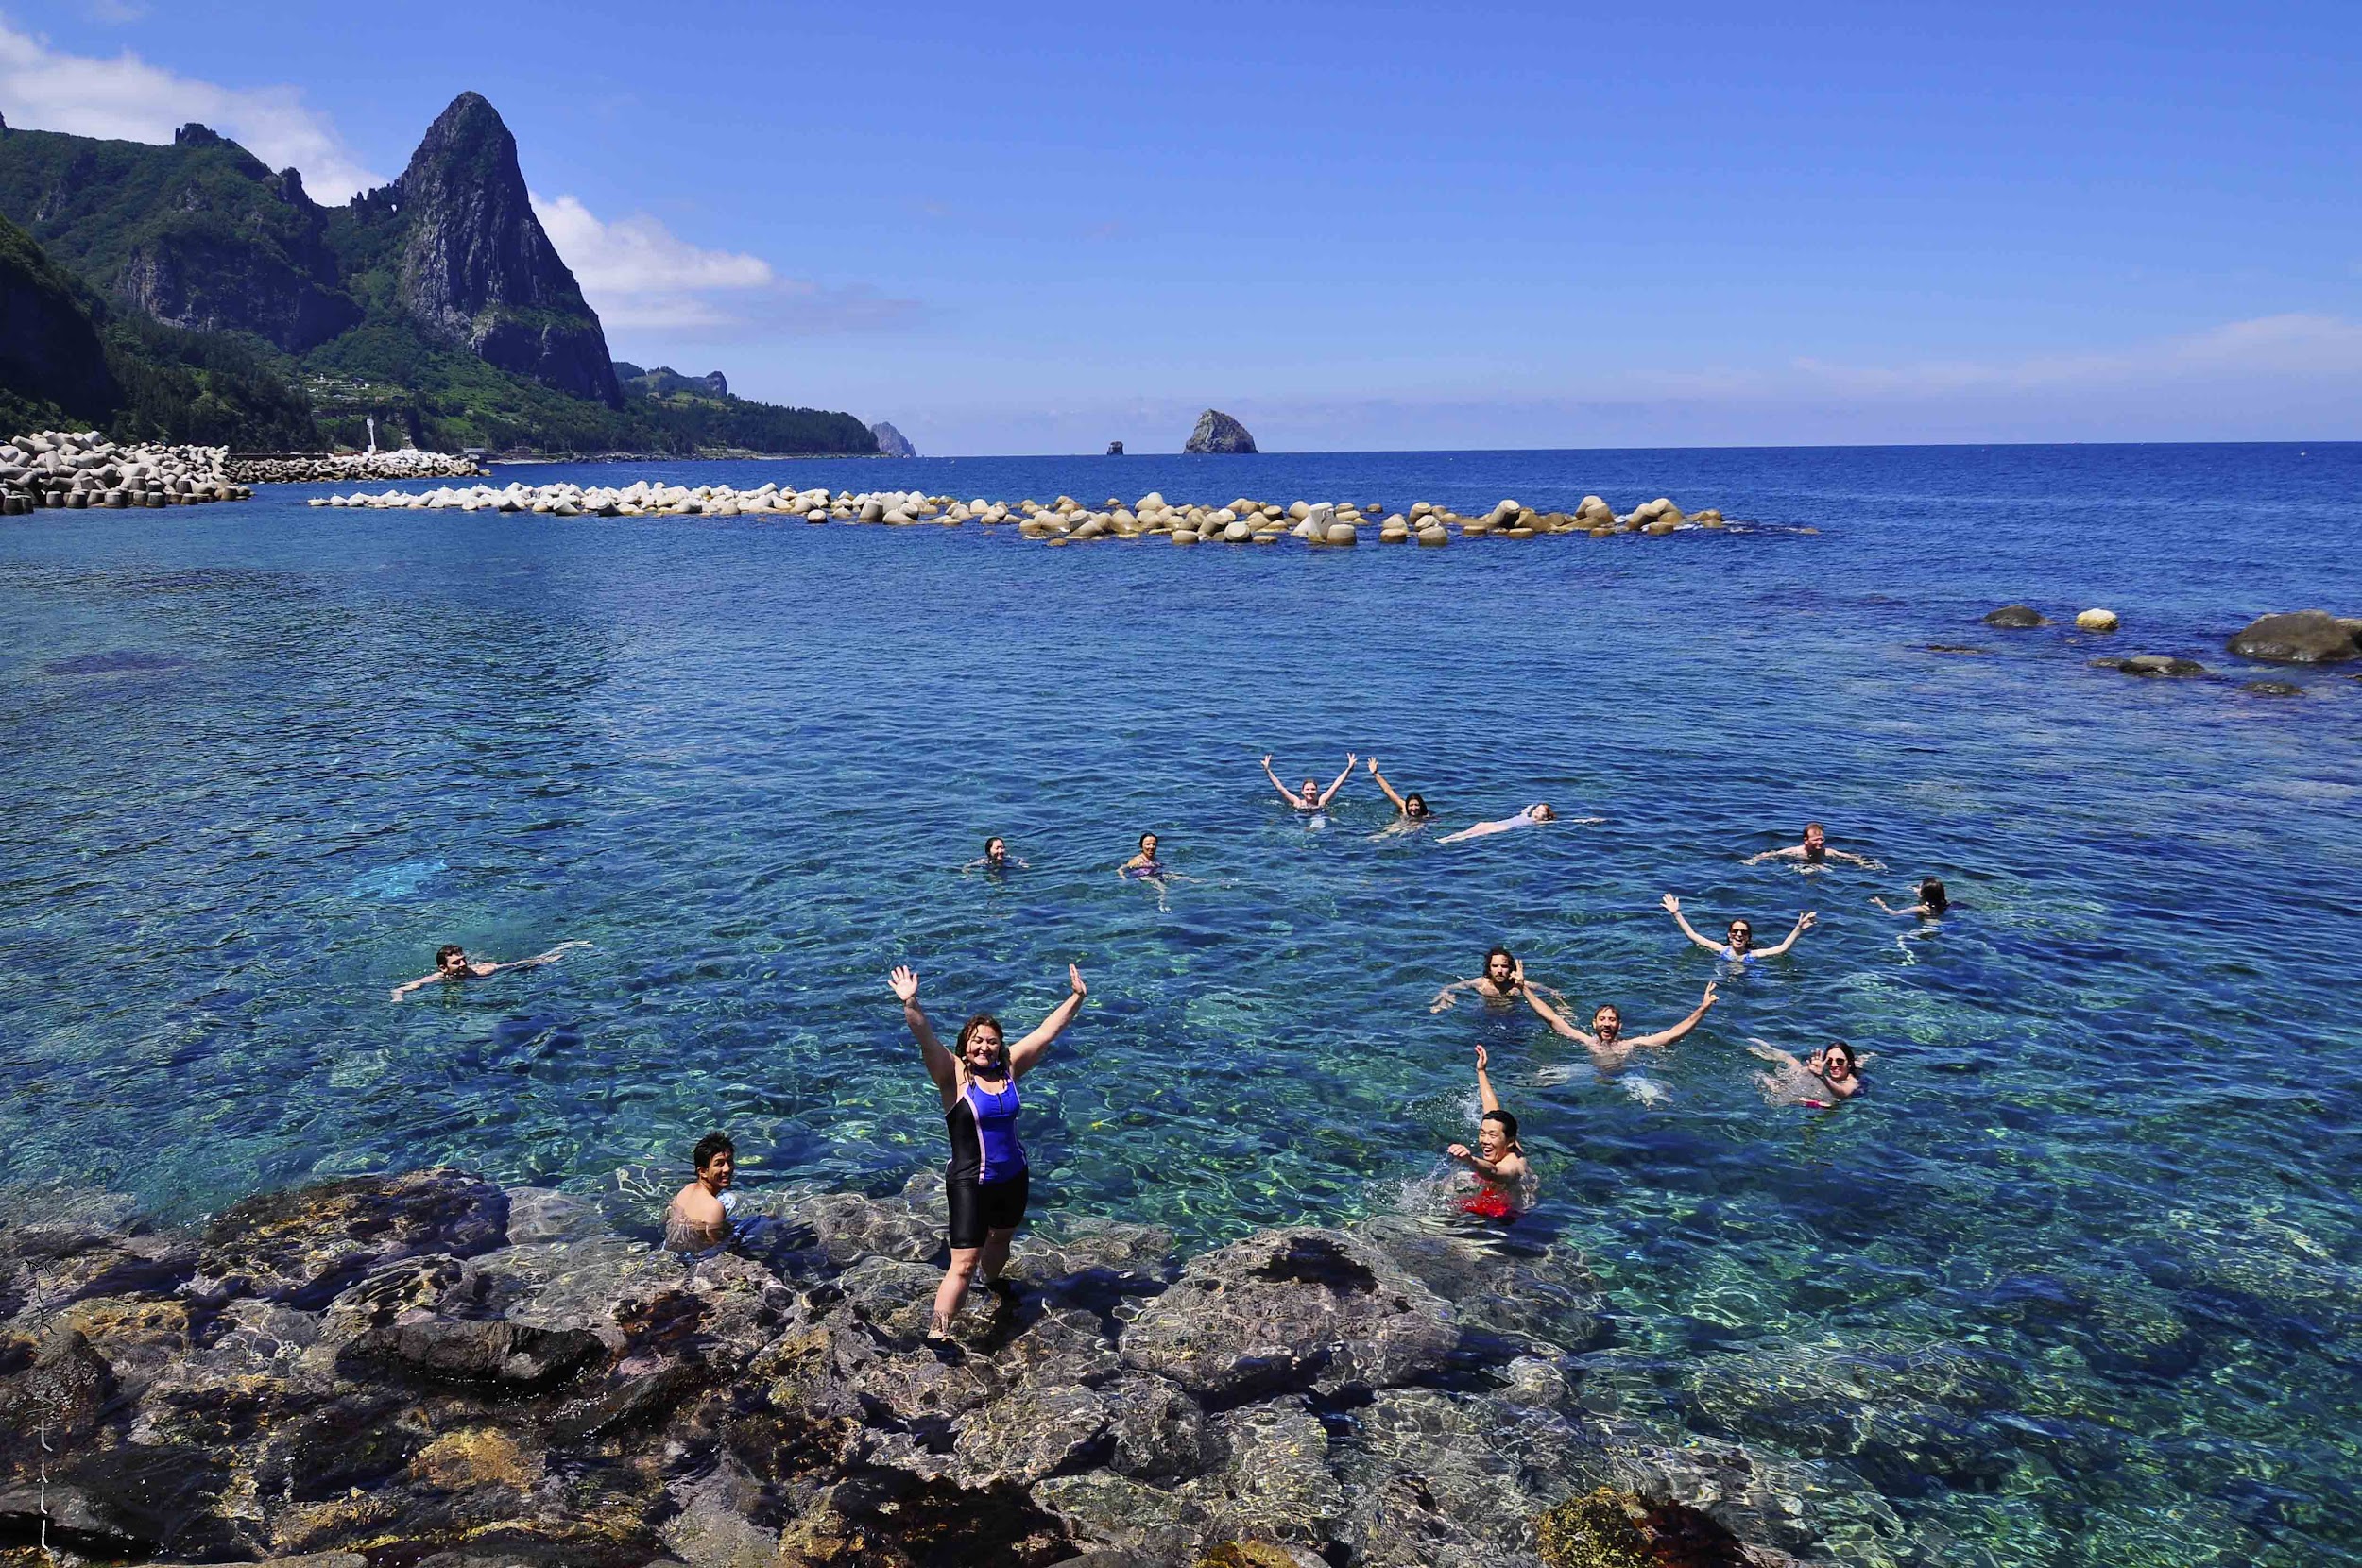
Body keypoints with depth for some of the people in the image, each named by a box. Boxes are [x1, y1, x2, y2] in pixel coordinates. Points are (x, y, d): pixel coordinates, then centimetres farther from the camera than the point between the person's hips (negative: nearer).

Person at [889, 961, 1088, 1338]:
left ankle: (992, 1285, 55)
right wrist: (910, 1004, -45)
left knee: (1001, 1239, 27)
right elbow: (926, 1039, -30)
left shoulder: (1008, 1068, -2)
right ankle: (936, 1333, -2)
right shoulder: (953, 1074, -14)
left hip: (1013, 1176, 6)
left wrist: (1077, 998, 3)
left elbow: (1047, 1030, 3)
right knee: (963, 1264, -10)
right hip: (969, 1183, -6)